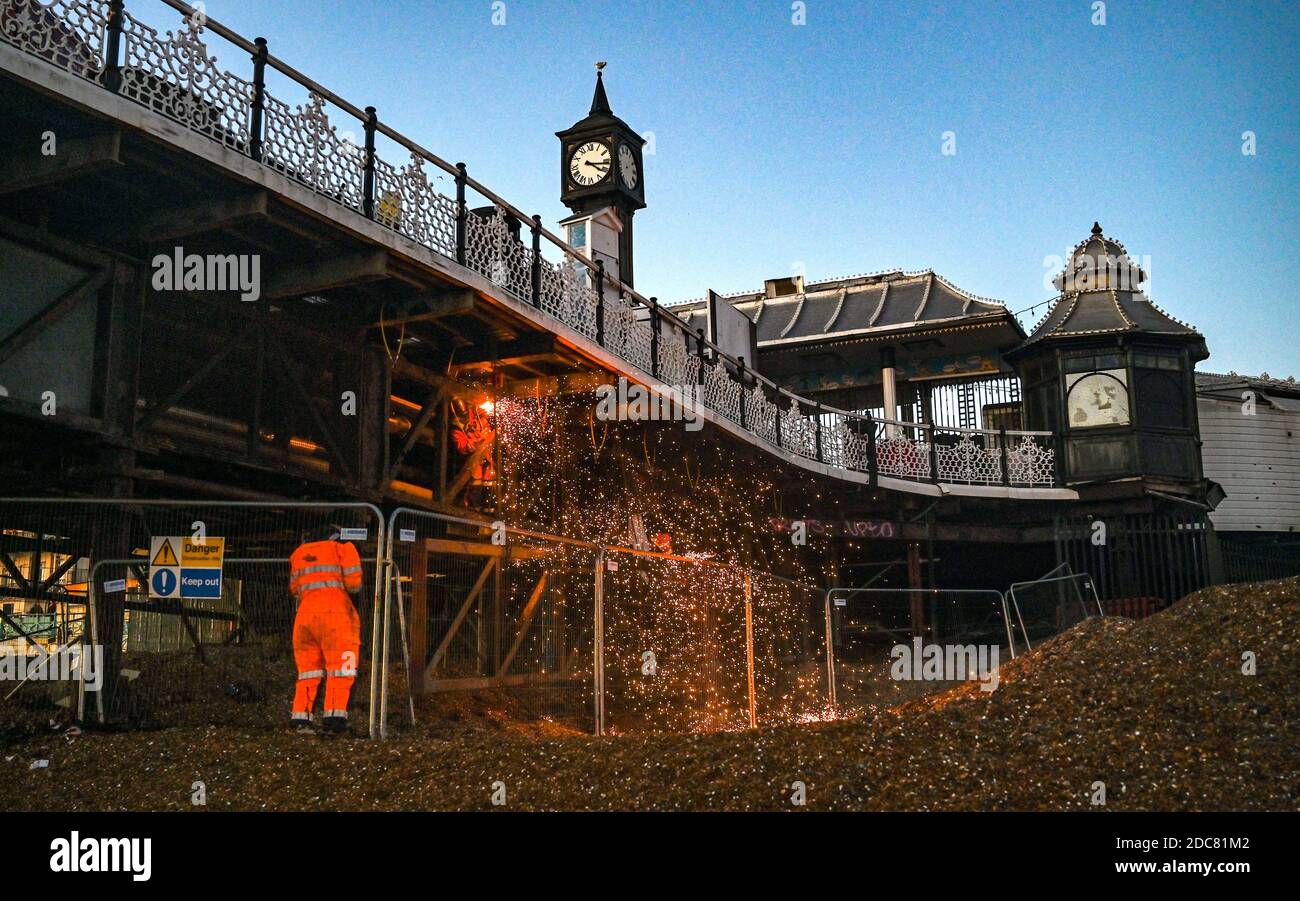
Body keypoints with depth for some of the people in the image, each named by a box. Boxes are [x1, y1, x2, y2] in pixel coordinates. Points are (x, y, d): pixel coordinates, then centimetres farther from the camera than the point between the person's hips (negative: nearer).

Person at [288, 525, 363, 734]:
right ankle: (334, 716, -11)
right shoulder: (341, 548, 6)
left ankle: (301, 718, 7)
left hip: (305, 613, 5)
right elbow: (354, 584, -1)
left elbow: (294, 589, 18)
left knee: (308, 668, 13)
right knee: (340, 666, -2)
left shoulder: (298, 553, 21)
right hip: (335, 612, -5)